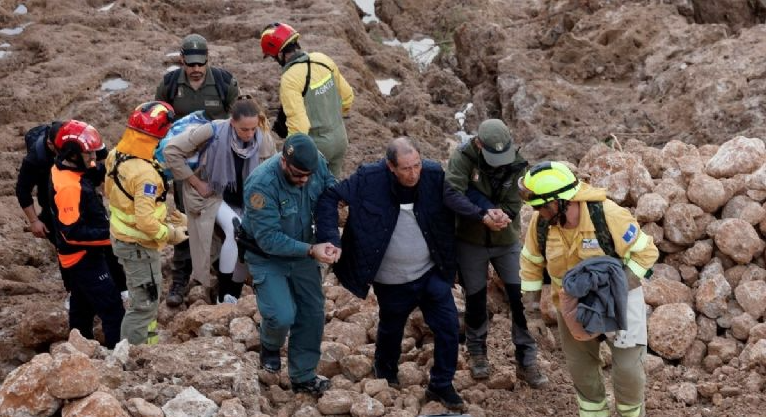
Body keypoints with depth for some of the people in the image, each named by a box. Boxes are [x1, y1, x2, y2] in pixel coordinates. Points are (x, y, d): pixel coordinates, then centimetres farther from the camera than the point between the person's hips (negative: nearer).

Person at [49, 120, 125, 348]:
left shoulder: (64, 169, -1)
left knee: (82, 306, 25)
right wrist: (108, 235, -30)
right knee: (112, 310, -7)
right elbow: (73, 233, -31)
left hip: (79, 255, 10)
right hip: (84, 257, -10)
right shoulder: (69, 187, -30)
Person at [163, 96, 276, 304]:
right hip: (213, 195, -4)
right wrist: (195, 182, -17)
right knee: (235, 230, -28)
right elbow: (171, 150, -21)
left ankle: (235, 296, 21)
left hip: (245, 200, 5)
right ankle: (224, 295, -19)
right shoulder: (213, 132, -27)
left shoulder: (263, 139, -17)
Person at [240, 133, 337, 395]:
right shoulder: (262, 184, -33)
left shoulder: (317, 164, -18)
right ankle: (270, 345, 20)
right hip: (268, 256, -5)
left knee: (313, 314, 7)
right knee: (283, 316, -17)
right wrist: (310, 250, -35)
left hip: (302, 251, 5)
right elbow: (268, 239, -30)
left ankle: (303, 376, 26)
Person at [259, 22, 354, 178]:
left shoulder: (290, 79, -24)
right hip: (340, 138, 7)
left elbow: (298, 124, -28)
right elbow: (347, 95, 7)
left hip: (317, 146, -7)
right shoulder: (323, 60, -3)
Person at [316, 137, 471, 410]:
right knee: (391, 330, 19)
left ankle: (441, 385, 21)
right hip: (392, 282, -1)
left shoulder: (434, 174, -14)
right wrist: (330, 238, -24)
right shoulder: (369, 178, -20)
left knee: (449, 326, 0)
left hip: (431, 273, 1)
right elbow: (330, 197, -14)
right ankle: (385, 379, 48)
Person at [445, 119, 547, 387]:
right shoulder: (463, 157, -18)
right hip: (470, 241, -1)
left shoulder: (516, 165, -12)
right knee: (475, 299, 12)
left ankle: (527, 361, 11)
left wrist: (499, 215, -37)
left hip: (506, 242, 1)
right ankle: (477, 352, 34)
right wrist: (485, 216, -40)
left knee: (521, 299, -1)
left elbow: (513, 206, -15)